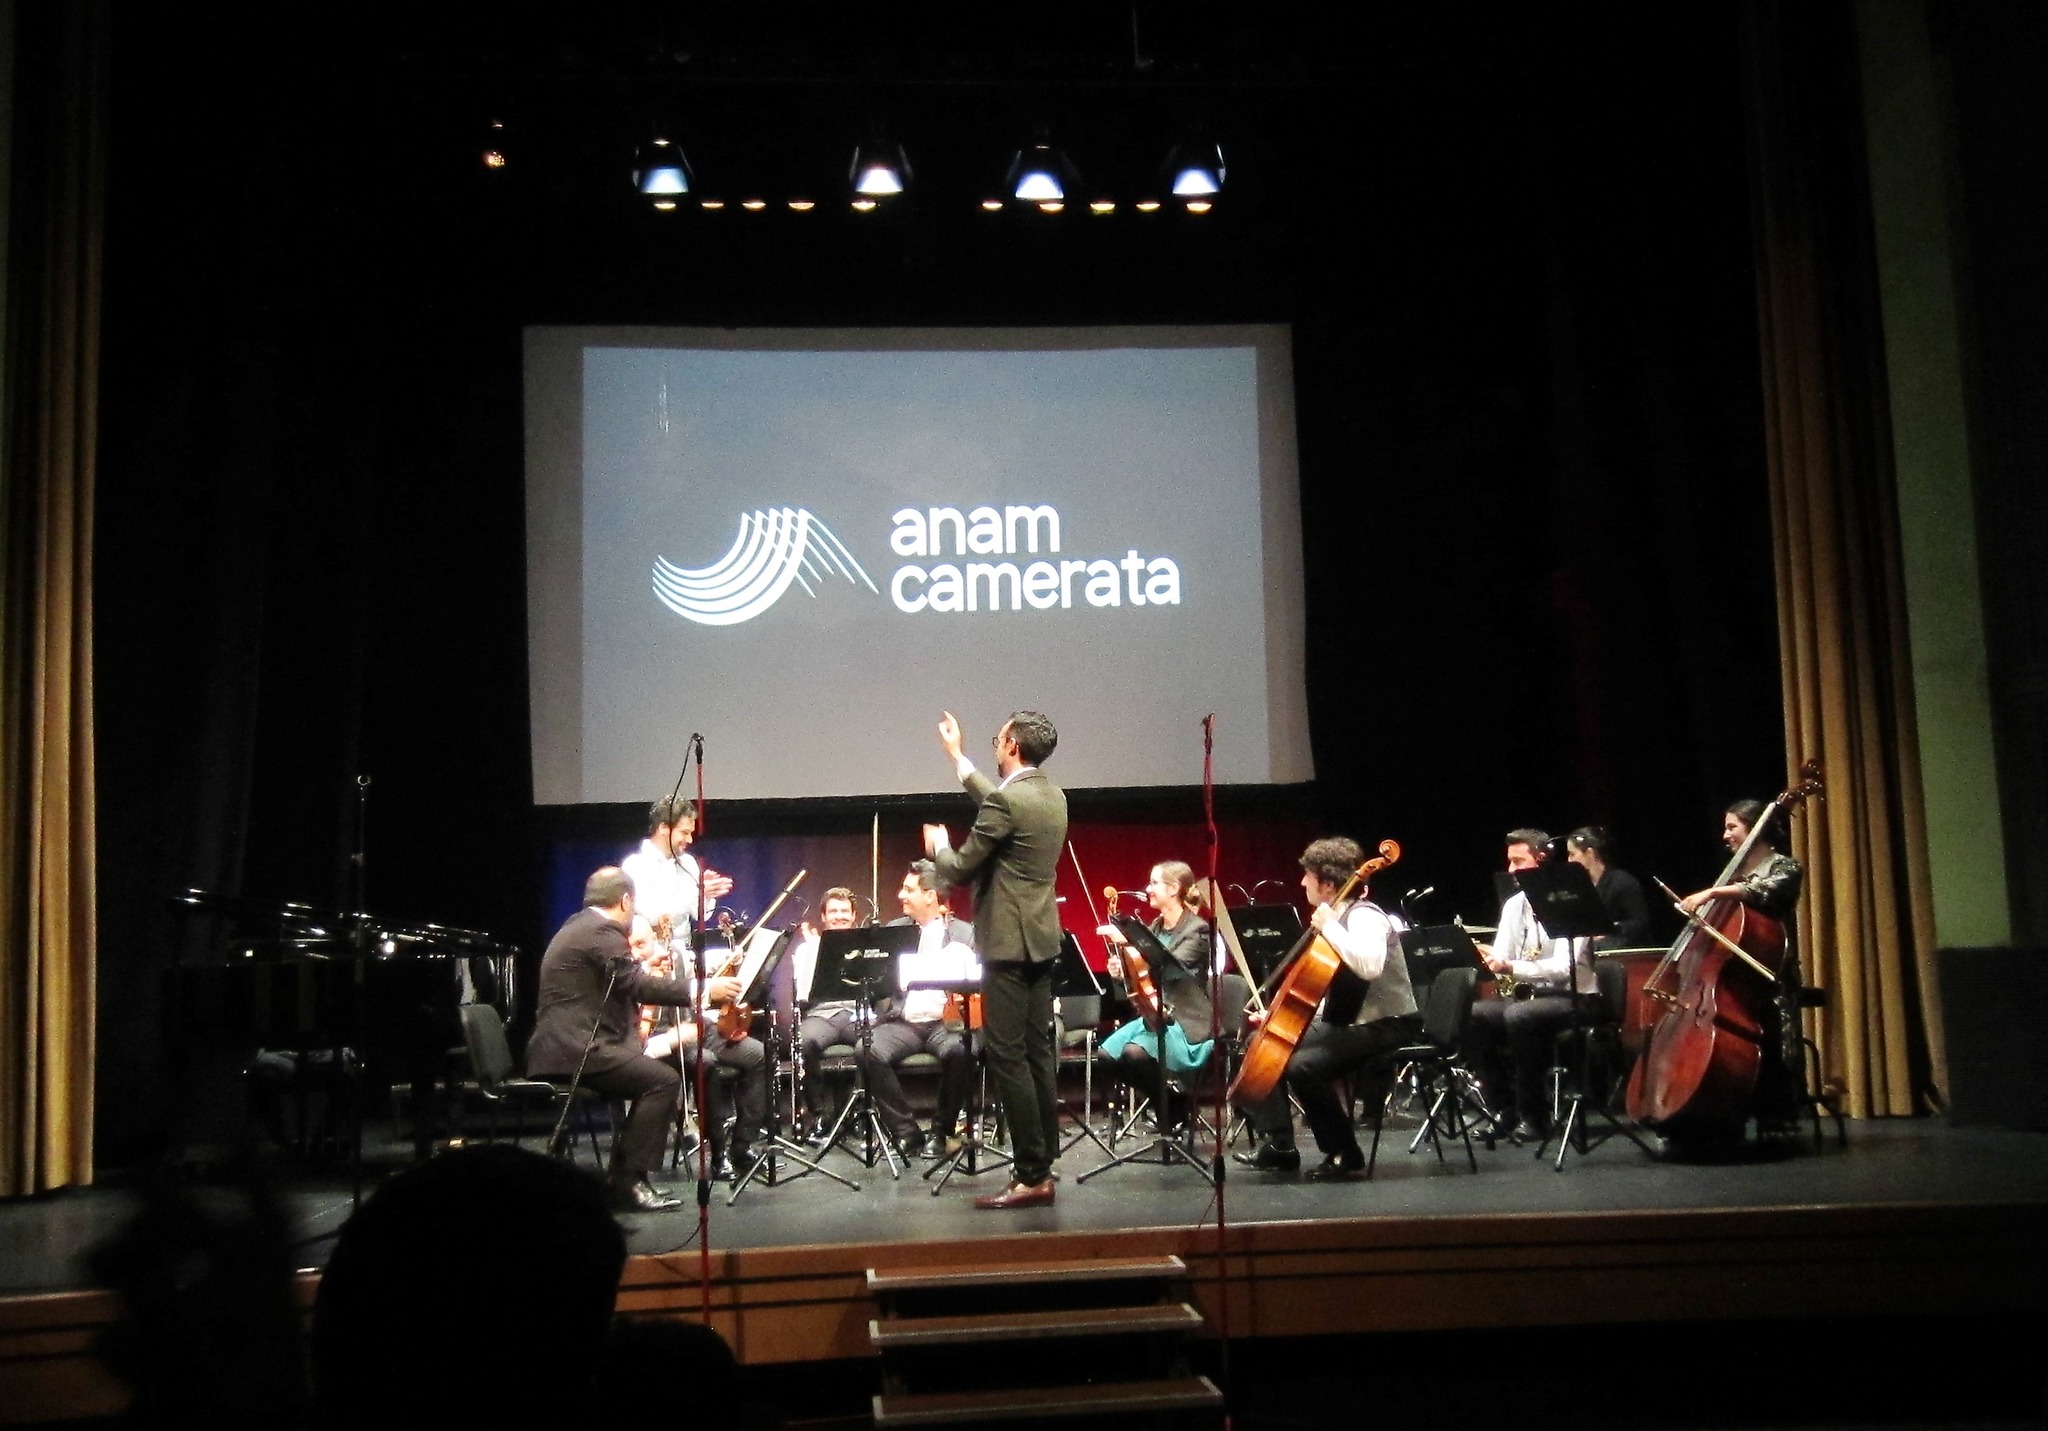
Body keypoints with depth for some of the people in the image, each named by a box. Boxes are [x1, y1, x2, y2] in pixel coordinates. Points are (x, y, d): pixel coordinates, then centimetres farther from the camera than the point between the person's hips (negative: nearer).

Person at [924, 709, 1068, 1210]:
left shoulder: (1007, 801, -17)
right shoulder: (1052, 795, 10)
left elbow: (959, 870, -12)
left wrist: (938, 847, 10)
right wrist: (956, 757, 37)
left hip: (1008, 943, -9)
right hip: (1041, 940, 9)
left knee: (1008, 1057, -7)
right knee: (1037, 1053, 11)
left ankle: (1032, 1176, -7)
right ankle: (1041, 1164, 14)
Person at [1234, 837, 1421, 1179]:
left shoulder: (1365, 916, -18)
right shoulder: (1339, 916, 10)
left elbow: (1369, 965, -41)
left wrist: (1329, 928, -31)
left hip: (1385, 1025, -11)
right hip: (1348, 1020, 11)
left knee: (1303, 1066, -30)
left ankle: (1346, 1155, -14)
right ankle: (1278, 1145, 11)